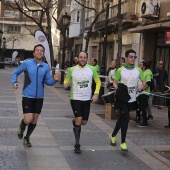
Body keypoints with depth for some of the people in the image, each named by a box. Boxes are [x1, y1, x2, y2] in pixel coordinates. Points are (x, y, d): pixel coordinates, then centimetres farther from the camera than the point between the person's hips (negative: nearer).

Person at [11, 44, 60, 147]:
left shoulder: (46, 67, 3)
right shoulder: (26, 63, -6)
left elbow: (48, 81, 6)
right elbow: (15, 73, 6)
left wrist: (55, 79, -14)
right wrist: (14, 82, -12)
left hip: (39, 97, 4)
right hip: (28, 96, -3)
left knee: (34, 120, 11)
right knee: (28, 120, -12)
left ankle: (27, 138, 33)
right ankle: (21, 128, 25)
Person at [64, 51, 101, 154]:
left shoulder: (92, 69, -2)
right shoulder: (72, 70, -5)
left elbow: (98, 81, 7)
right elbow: (67, 80, 8)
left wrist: (96, 93, -6)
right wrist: (66, 84, -17)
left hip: (87, 99, 3)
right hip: (75, 98, -3)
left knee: (84, 122, 10)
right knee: (79, 120, -12)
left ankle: (75, 123, 48)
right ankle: (77, 144, 1)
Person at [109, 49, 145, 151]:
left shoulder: (138, 70, 2)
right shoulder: (120, 70, -5)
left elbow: (144, 82, 10)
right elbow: (115, 82, 3)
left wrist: (141, 87, -12)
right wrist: (117, 88, -17)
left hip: (131, 99, 4)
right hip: (122, 98, -4)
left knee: (122, 118, 15)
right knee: (126, 118, -16)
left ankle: (113, 136, 37)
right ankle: (123, 142, -8)